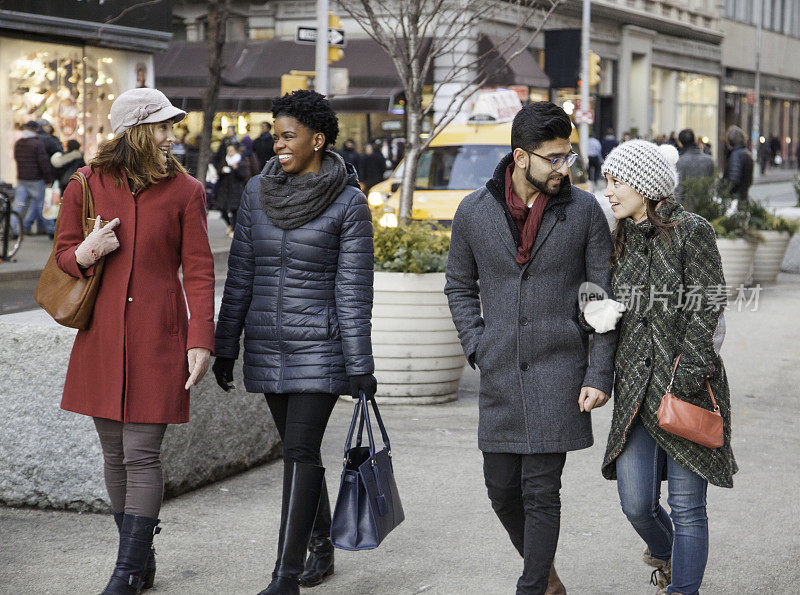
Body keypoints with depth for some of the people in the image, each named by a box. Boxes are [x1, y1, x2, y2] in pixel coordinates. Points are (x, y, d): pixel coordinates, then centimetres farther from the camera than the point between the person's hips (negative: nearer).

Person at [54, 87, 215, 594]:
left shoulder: (184, 191, 0)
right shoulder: (86, 187, 4)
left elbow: (199, 271, -2)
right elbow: (64, 256, 12)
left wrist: (200, 342, -10)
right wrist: (87, 253, -12)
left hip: (158, 337, -3)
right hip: (103, 337, 3)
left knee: (142, 454, -6)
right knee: (115, 453, 9)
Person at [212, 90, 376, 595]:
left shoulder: (349, 203, -8)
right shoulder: (258, 191, 5)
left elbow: (354, 289, -8)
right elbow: (240, 276, 8)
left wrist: (360, 367, -10)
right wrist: (225, 349, 8)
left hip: (320, 344, -5)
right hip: (267, 345, 5)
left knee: (301, 451, -10)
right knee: (298, 447, 14)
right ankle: (322, 545, 32)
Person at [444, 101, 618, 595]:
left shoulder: (584, 211, -4)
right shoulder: (474, 211, 1)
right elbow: (460, 287, 14)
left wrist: (599, 375, -7)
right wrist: (479, 349, 1)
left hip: (558, 373, -3)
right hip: (501, 376, 3)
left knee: (541, 492, -4)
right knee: (502, 489, 10)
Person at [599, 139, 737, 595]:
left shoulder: (692, 231, -7)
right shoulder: (623, 240, 11)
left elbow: (705, 310, -11)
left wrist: (686, 378, -15)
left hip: (688, 386, -5)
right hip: (635, 387, 5)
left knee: (686, 506, -1)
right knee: (637, 504, 4)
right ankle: (665, 553, 35)